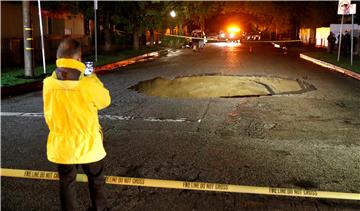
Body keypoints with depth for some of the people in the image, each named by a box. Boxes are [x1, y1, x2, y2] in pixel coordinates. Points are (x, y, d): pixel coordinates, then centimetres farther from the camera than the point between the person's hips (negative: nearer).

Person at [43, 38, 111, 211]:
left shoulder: (48, 84, -13)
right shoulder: (88, 84, -23)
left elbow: (49, 115, 3)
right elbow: (105, 101, -4)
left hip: (61, 145, 2)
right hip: (87, 144, -2)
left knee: (66, 184, 19)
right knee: (96, 182, 21)